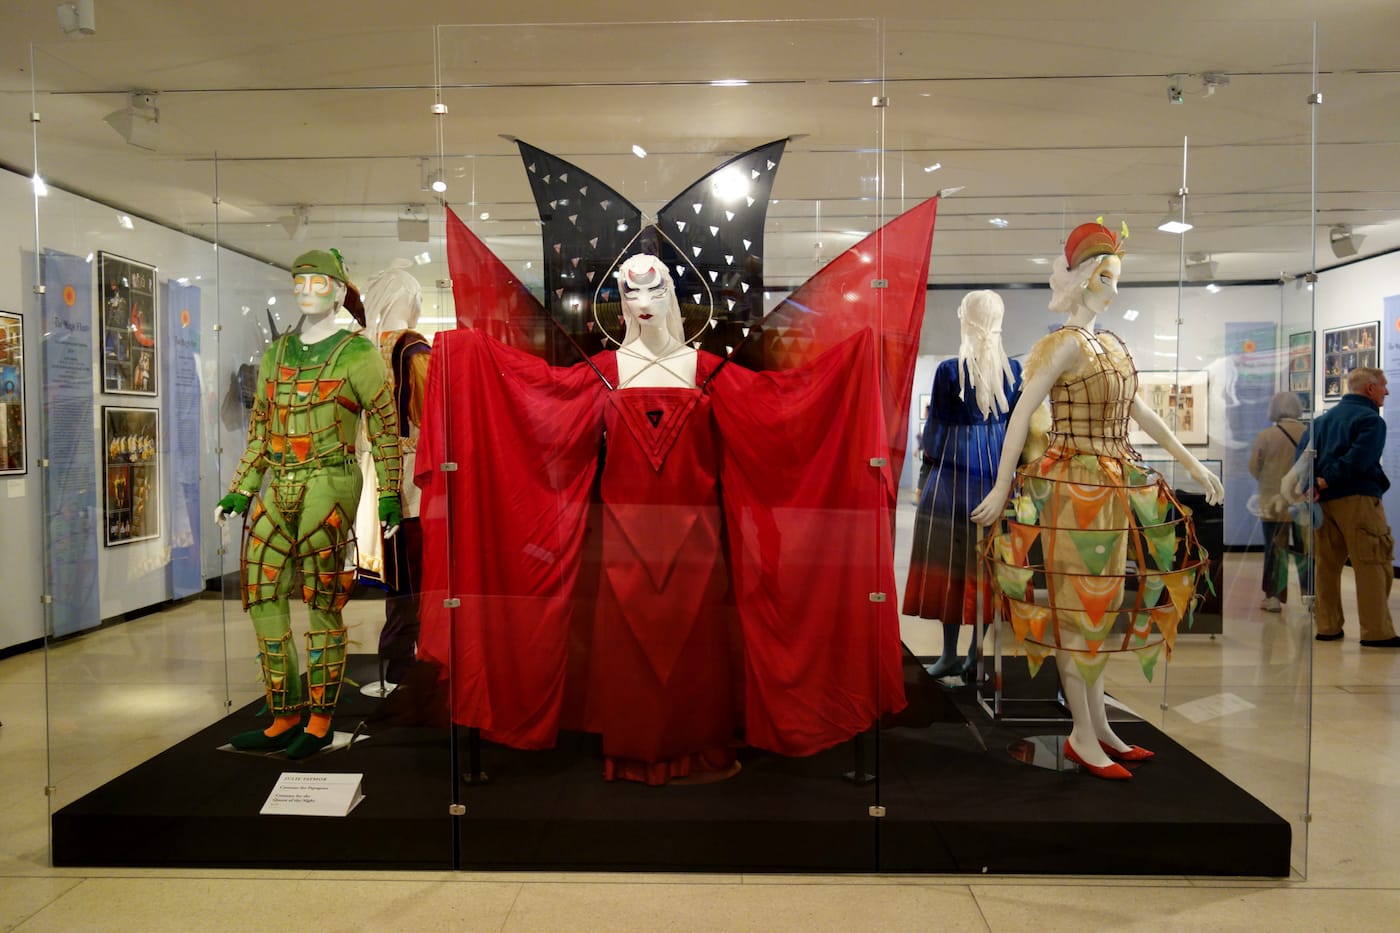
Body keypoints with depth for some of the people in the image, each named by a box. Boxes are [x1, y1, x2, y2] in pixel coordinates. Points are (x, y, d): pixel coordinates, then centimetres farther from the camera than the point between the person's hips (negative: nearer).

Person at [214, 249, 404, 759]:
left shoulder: (357, 354, -1)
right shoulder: (275, 355, 16)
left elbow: (385, 428, -2)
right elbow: (260, 432, 19)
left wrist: (389, 496, -6)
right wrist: (240, 493, 13)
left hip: (330, 485, -6)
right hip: (278, 489, 6)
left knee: (321, 603, -4)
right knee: (264, 600, 4)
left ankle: (320, 720, 6)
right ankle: (284, 719, 14)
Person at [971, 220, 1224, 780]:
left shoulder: (1113, 347, 13)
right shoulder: (1065, 344, -11)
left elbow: (1141, 411, 20)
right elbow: (1021, 415, -15)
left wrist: (1193, 465, 20)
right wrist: (1001, 490, -19)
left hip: (1115, 488, 8)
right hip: (1075, 488, -8)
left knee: (1100, 605, 12)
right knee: (1076, 607, -1)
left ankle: (1100, 726, 22)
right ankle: (1082, 736, 9)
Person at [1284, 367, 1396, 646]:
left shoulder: (1323, 419, 18)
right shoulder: (1371, 419, -5)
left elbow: (1303, 453, 7)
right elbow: (1358, 460, -18)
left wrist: (1309, 483, -5)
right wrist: (1324, 482, -15)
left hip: (1324, 502, 7)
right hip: (1357, 498, -7)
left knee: (1326, 564, 10)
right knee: (1372, 565, -3)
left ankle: (1327, 626, 13)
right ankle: (1376, 631, -2)